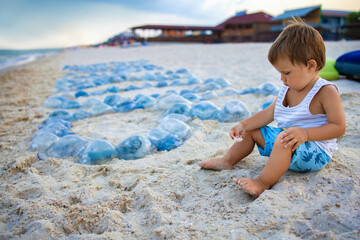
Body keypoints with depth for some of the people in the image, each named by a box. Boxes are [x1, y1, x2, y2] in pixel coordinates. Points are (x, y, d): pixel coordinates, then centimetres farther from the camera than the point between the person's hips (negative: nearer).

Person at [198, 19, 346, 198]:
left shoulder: (326, 92, -17)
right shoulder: (288, 88, 5)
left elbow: (339, 127, -19)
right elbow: (269, 113, 8)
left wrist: (305, 133, -32)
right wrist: (244, 125, -3)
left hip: (315, 152, -8)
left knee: (284, 141, -39)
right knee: (252, 131, 10)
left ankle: (263, 182, -36)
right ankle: (227, 161, 13)